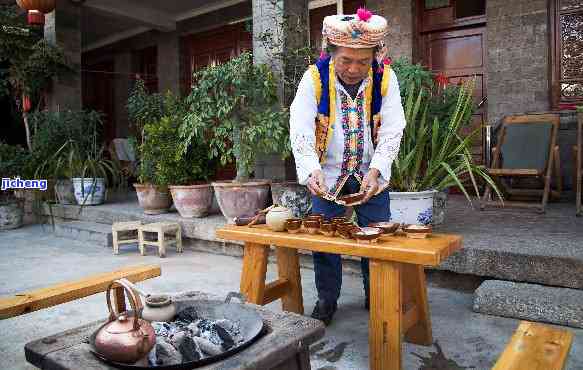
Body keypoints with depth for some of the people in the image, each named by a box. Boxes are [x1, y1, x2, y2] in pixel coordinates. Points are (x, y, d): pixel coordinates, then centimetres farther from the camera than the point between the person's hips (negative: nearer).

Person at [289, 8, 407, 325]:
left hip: (371, 176, 1)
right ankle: (326, 300, 24)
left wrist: (375, 171, -26)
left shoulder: (385, 78, -11)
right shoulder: (314, 77, -14)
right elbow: (300, 130, -18)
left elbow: (391, 131, -11)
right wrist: (312, 171, -33)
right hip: (327, 177, -1)